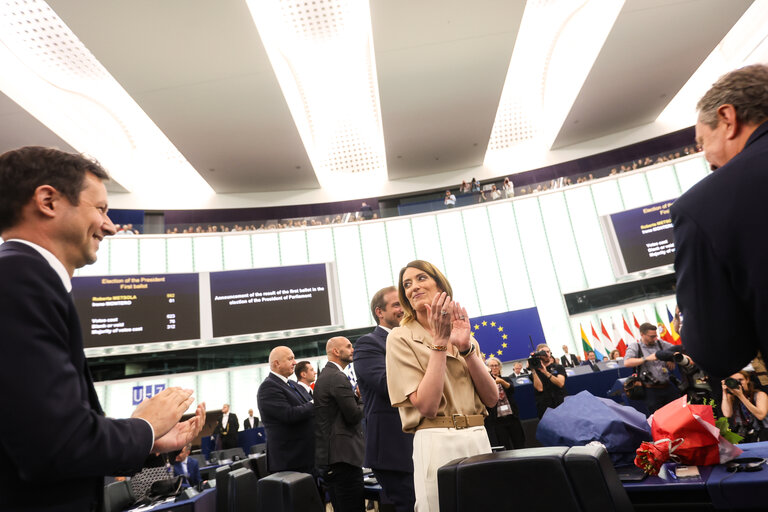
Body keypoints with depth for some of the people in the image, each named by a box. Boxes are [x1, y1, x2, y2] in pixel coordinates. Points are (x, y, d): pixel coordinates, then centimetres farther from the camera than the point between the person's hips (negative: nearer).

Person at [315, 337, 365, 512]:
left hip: (327, 456, 11)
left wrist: (357, 397, 7)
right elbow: (354, 415, -17)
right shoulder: (337, 377, -15)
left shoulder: (324, 376, 17)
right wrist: (363, 401, 1)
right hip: (343, 456, -11)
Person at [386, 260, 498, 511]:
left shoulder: (463, 334, 9)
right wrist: (440, 343, -16)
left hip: (479, 438, 5)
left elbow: (492, 398, 0)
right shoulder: (401, 337, -6)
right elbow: (426, 406, -16)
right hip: (437, 442, -5)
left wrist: (465, 347, -11)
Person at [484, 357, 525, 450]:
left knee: (520, 445, 3)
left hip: (512, 417, 2)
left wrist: (501, 381, -30)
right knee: (506, 448, -2)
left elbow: (511, 388, -9)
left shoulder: (506, 379, 12)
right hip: (497, 420, -2)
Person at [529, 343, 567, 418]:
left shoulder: (559, 367, 8)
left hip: (561, 404, 1)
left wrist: (546, 373, -18)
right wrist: (533, 371, -13)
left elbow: (561, 384, -9)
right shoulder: (536, 371, 6)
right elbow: (540, 388, -10)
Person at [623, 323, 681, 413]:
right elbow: (627, 363, -20)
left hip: (668, 386, 5)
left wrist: (672, 359, 3)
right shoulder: (635, 347, -3)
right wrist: (647, 358, -21)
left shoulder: (660, 343, 11)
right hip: (652, 390, -4)